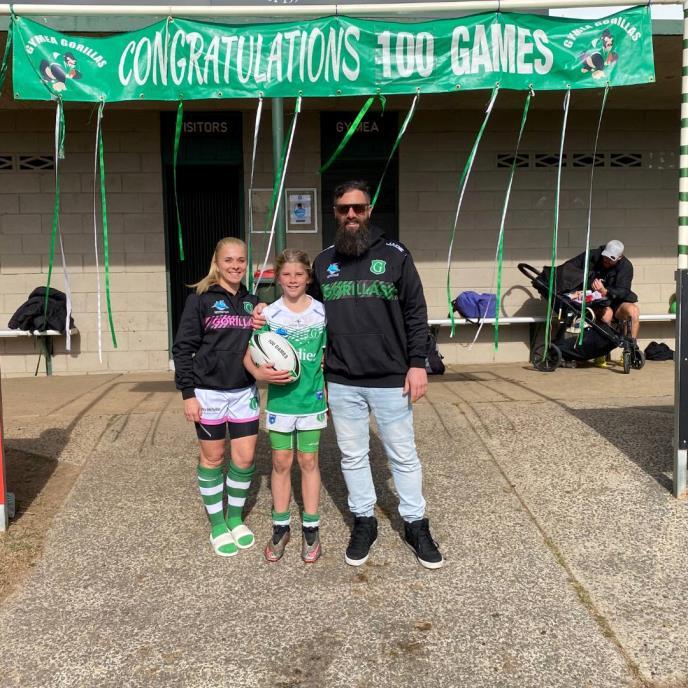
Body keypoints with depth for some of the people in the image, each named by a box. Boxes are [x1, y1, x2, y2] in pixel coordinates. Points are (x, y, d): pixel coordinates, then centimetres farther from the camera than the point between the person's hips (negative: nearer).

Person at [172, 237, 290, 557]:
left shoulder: (251, 302, 8)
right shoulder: (200, 299, -5)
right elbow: (183, 348, -6)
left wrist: (266, 372, -3)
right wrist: (188, 393, -11)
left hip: (245, 392, 4)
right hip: (209, 392, -4)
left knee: (245, 458, 7)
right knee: (213, 458, 8)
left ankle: (236, 518, 27)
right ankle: (217, 524, 22)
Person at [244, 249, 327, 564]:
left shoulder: (322, 312, -2)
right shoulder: (268, 314, -3)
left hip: (311, 398, 0)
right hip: (280, 398, 0)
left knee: (308, 461, 9)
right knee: (281, 462, 9)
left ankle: (311, 528, 20)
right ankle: (280, 527, 22)